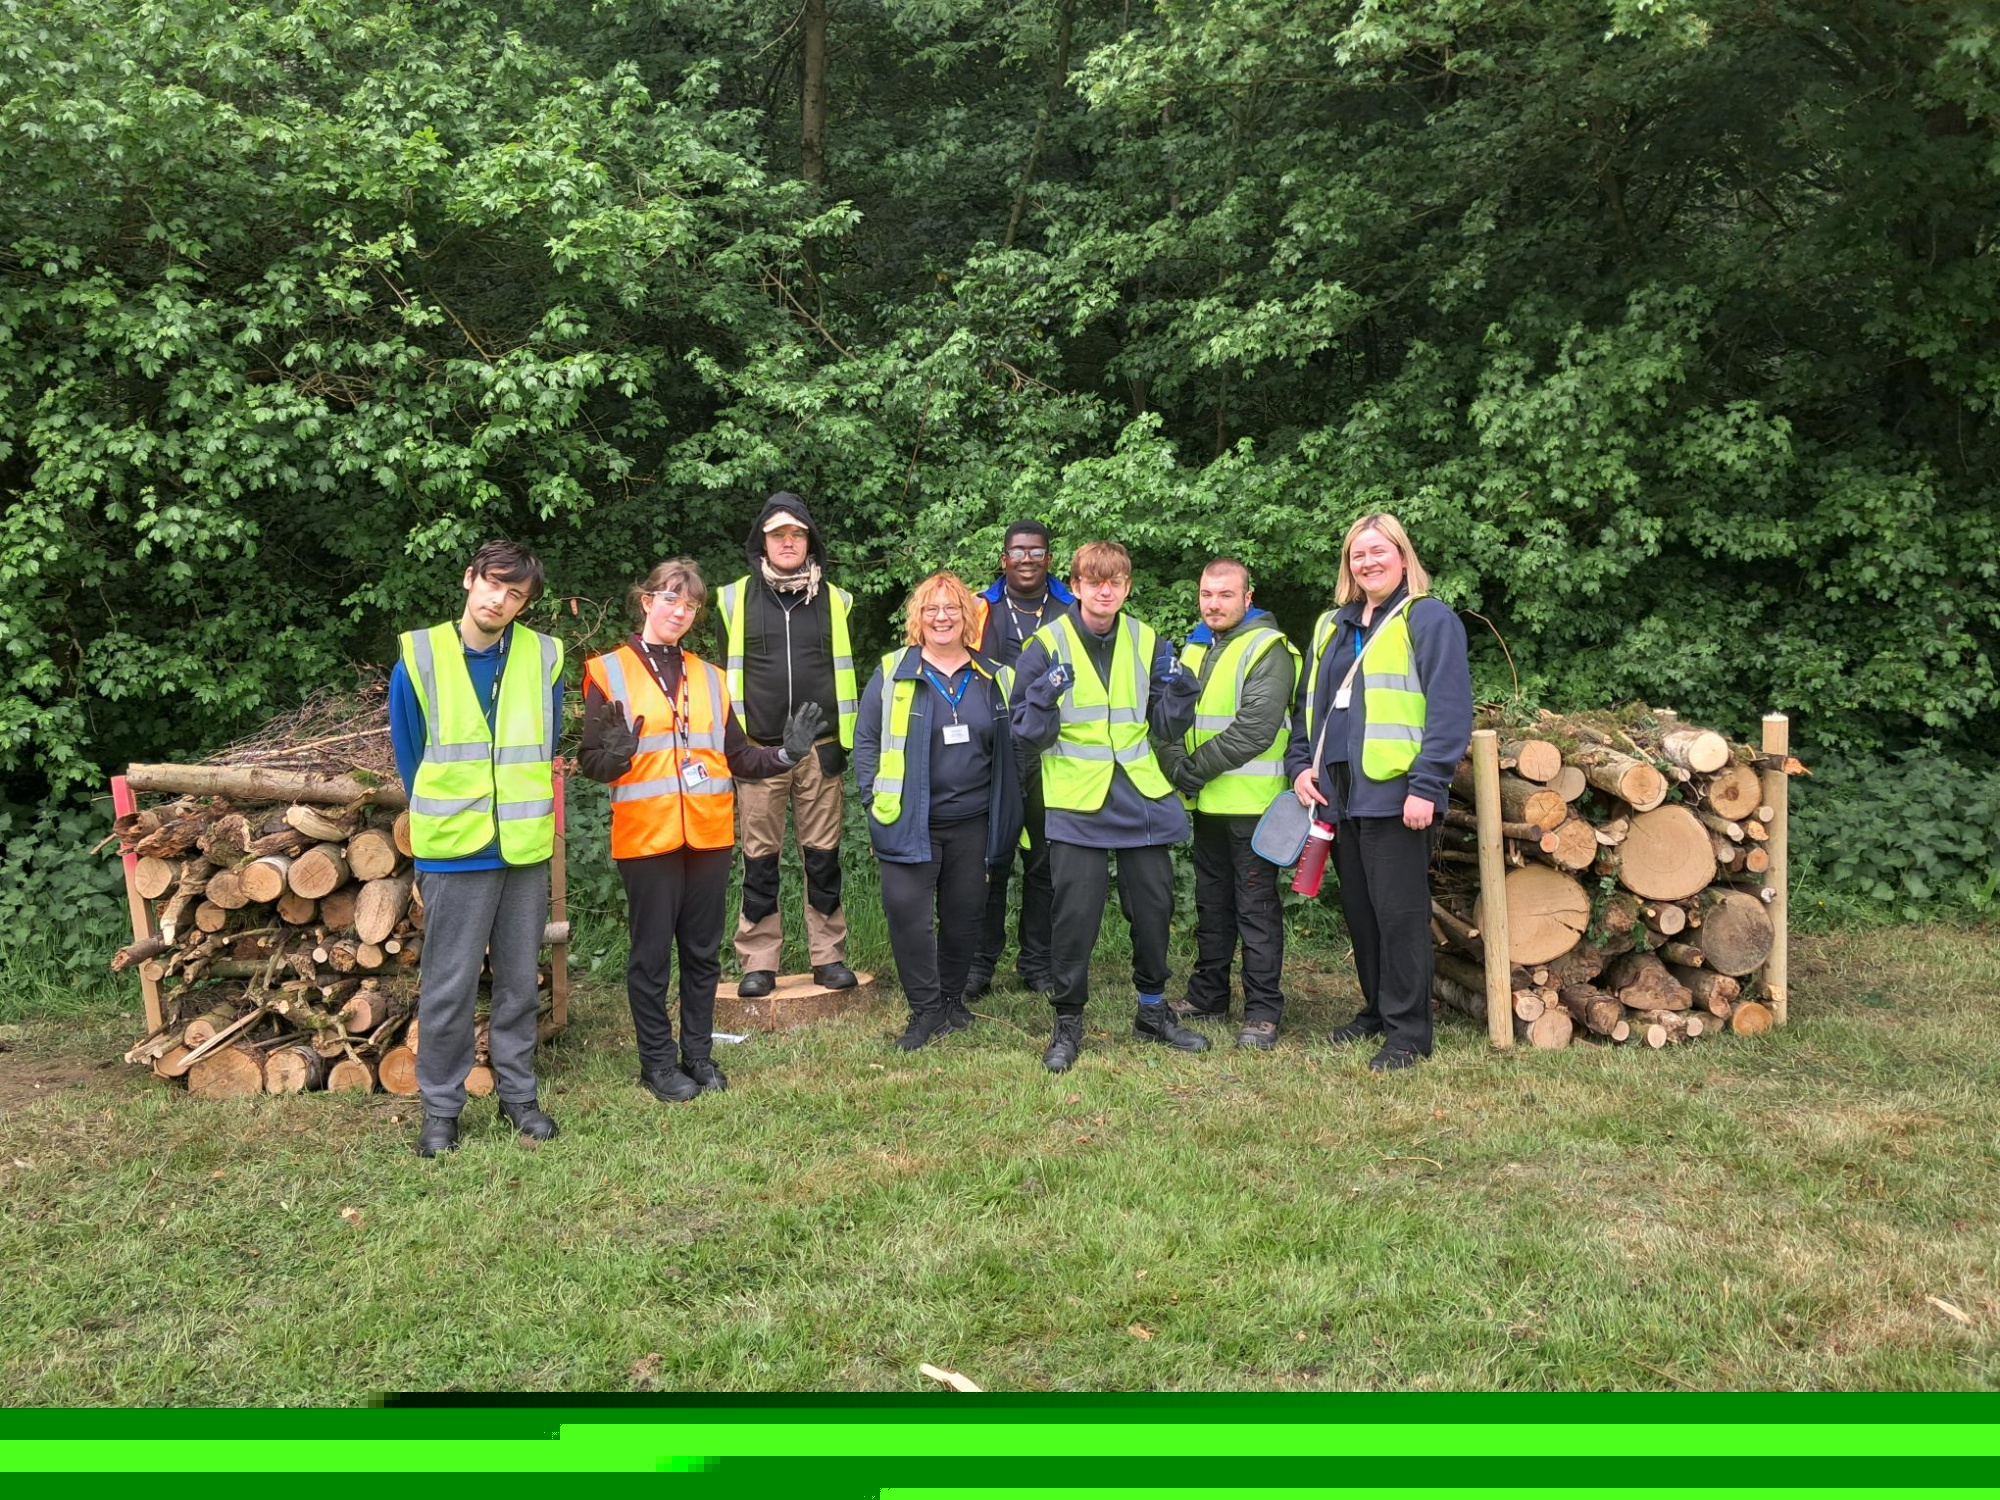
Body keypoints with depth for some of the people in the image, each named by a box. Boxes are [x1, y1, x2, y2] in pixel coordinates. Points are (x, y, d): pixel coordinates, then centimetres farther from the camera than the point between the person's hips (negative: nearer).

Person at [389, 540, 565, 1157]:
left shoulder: (545, 657, 1)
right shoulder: (418, 658, -4)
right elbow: (410, 757, 6)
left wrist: (525, 813, 13)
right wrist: (441, 821, 10)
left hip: (527, 847, 2)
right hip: (453, 850, -2)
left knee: (519, 983, 12)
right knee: (449, 987, 3)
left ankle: (518, 1093, 26)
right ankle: (441, 1106, 18)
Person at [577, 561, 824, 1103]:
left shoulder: (709, 677, 15)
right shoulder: (608, 673, 0)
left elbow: (735, 756, 14)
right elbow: (591, 763, -6)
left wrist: (786, 753, -1)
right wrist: (616, 754, -27)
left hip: (710, 834, 5)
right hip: (646, 835, -4)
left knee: (703, 951, 11)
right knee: (652, 953, 3)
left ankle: (698, 1053, 23)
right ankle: (657, 1060, 16)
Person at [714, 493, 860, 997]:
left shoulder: (834, 601, 9)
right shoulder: (736, 598, 6)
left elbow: (844, 674, 12)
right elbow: (727, 674, 9)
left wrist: (842, 740, 6)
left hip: (820, 750, 1)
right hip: (758, 749, -1)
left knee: (823, 856, 5)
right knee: (760, 859, 3)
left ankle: (828, 955, 14)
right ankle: (759, 963, 10)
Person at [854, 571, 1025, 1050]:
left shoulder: (993, 678, 8)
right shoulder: (892, 673, 0)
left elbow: (1008, 751, 11)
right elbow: (866, 739, 2)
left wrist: (1004, 820, 7)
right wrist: (874, 800, -6)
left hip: (972, 822, 3)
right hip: (909, 823, -2)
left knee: (965, 912, 9)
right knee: (906, 907, -11)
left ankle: (952, 998, 29)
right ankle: (926, 1009, 2)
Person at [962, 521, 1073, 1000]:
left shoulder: (1072, 613, 10)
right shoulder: (980, 610, 8)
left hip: (1051, 757, 1)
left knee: (1045, 862, 7)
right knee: (989, 861, 0)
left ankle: (1037, 964, 17)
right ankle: (979, 965, 9)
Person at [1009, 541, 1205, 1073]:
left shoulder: (1146, 641, 6)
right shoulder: (1046, 645, -4)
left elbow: (1168, 728, 11)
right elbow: (1028, 735, -5)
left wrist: (1177, 688, -7)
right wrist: (1044, 696, -23)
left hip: (1143, 799, 4)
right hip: (1077, 802, -3)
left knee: (1154, 908, 12)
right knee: (1075, 915, -1)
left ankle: (1153, 1012, 30)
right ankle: (1068, 1023, 15)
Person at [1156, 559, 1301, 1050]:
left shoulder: (1267, 650, -10)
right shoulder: (1193, 650, 14)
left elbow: (1255, 728, -20)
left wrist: (1198, 769, -16)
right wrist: (1177, 766, -10)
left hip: (1252, 804, -7)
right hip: (1206, 805, 7)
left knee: (1256, 908, -2)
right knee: (1211, 903, 17)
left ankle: (1263, 1011, 5)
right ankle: (1208, 994, 29)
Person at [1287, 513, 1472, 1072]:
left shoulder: (1428, 619, -4)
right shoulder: (1332, 626, 18)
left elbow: (1449, 708, -12)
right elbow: (1310, 703, 22)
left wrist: (1426, 786, -18)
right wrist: (1301, 764, 7)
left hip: (1393, 795, -7)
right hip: (1338, 794, 7)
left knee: (1399, 913, -3)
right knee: (1358, 910, 14)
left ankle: (1408, 1030, 7)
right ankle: (1377, 1008, 29)